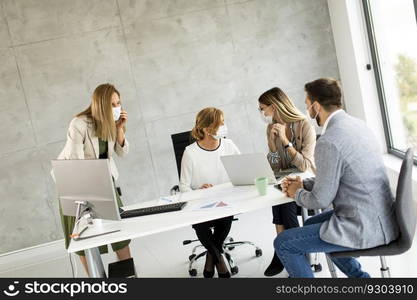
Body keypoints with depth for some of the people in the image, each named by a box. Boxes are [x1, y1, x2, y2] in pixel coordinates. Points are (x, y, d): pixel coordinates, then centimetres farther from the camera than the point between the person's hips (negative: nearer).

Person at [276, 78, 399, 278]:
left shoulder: (328, 142, -23)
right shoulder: (356, 124, 5)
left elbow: (320, 200, -16)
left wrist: (297, 193, 3)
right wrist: (304, 184, 15)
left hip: (365, 229, -9)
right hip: (380, 217, 9)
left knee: (283, 243, -1)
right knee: (312, 224, 29)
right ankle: (360, 276, 32)